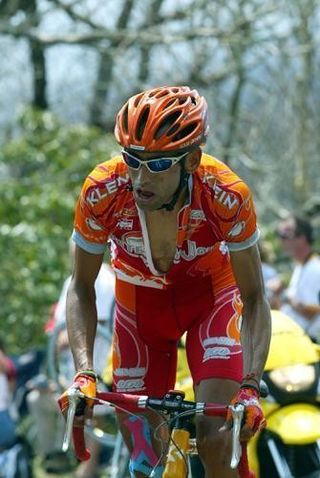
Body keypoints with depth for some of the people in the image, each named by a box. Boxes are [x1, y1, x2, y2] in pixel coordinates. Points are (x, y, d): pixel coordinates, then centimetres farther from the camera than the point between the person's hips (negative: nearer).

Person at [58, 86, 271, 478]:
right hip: (140, 298, 2)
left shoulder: (227, 197, -33)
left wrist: (249, 387, -35)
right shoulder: (102, 192, -31)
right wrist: (83, 373, -29)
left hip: (211, 294, -2)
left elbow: (254, 298, -22)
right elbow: (82, 287, -16)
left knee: (216, 439, -19)